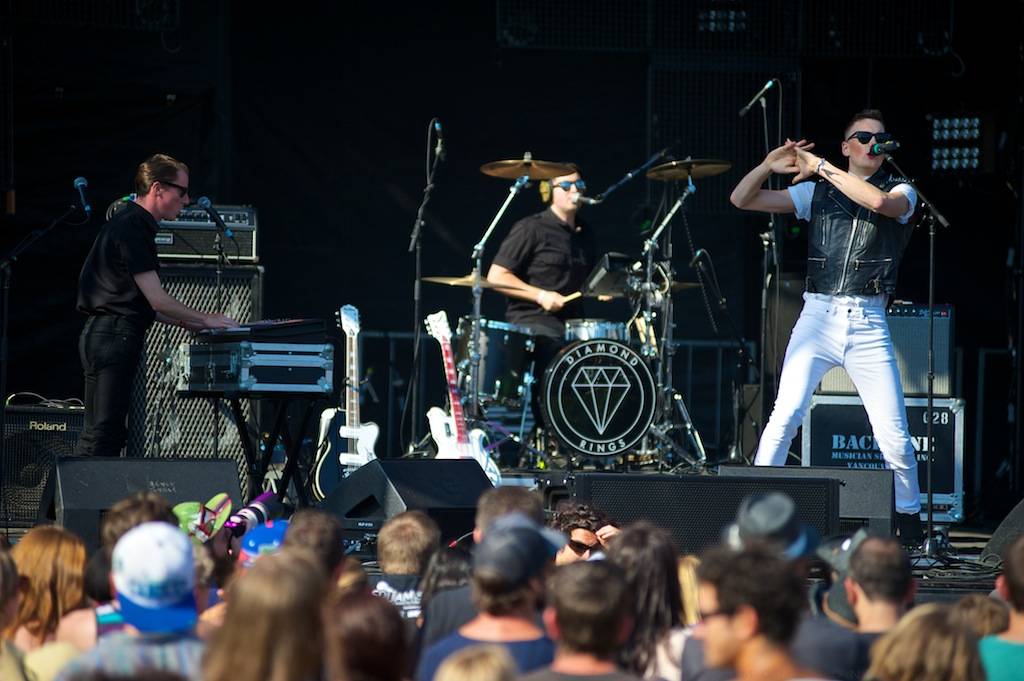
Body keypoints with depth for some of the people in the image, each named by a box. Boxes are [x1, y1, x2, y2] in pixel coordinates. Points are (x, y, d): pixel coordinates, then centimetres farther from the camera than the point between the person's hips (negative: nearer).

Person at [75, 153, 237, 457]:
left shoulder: (130, 224, 19)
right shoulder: (132, 230, -14)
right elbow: (157, 300, -16)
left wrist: (184, 322, 16)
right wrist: (205, 320, -5)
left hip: (105, 337, 10)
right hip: (113, 338, -10)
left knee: (103, 432, 9)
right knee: (104, 434, -12)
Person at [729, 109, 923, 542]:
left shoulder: (901, 191, 8)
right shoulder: (816, 193, 13)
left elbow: (878, 201, -17)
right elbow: (742, 199, 11)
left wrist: (820, 167, -11)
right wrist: (770, 164, -7)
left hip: (868, 325, 0)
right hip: (817, 316, 0)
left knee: (894, 433, -3)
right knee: (785, 416, -16)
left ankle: (910, 521, 14)